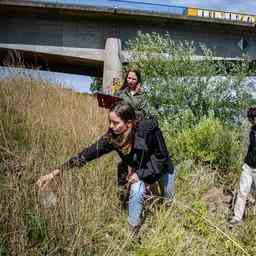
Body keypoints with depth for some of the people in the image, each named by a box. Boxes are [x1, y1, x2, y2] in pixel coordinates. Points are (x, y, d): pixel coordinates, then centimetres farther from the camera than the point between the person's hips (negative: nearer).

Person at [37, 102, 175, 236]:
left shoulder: (149, 129, -36)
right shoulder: (112, 137, -27)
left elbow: (162, 157, -23)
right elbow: (86, 154, -30)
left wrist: (140, 174, -28)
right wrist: (55, 173, -36)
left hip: (162, 168, -1)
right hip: (138, 170, 1)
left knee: (168, 201, 15)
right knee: (136, 191, -29)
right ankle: (133, 230, -10)